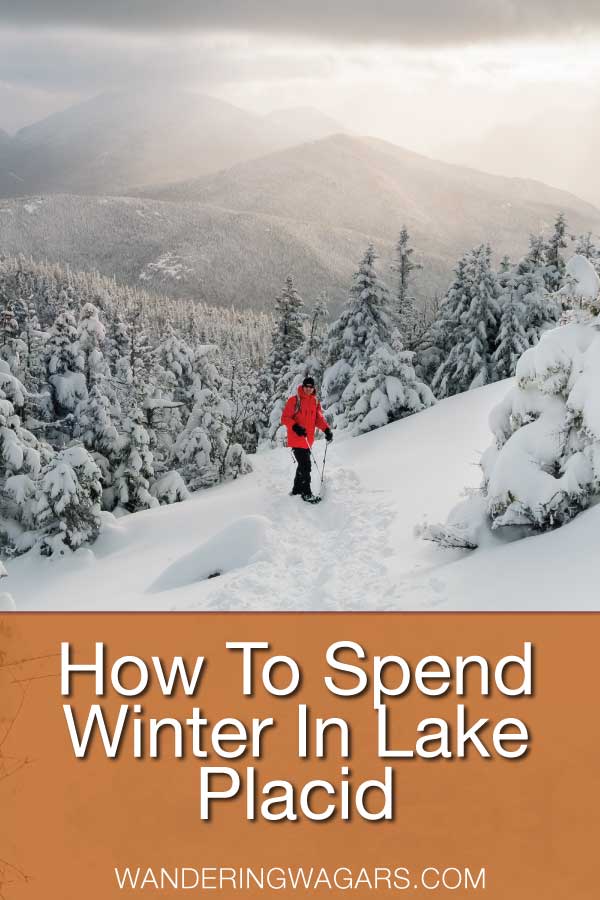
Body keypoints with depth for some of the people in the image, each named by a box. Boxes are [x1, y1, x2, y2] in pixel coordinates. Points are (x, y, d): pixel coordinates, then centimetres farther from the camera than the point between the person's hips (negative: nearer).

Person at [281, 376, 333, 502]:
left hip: (308, 440, 7)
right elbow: (285, 418, -8)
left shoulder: (315, 402, 11)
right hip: (296, 439, -7)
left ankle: (297, 489, 32)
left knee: (303, 465, 17)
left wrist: (326, 429, -12)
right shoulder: (294, 400, -7)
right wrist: (295, 427, -25)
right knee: (305, 465, -12)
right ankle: (306, 492, -4)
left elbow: (319, 418, 6)